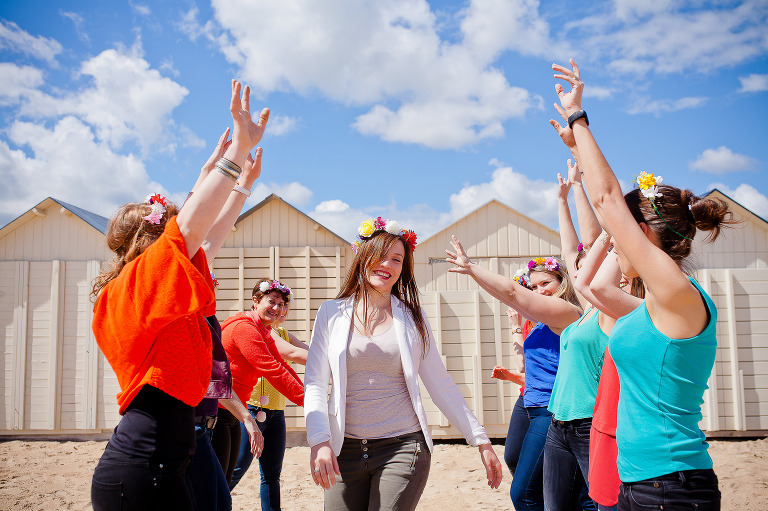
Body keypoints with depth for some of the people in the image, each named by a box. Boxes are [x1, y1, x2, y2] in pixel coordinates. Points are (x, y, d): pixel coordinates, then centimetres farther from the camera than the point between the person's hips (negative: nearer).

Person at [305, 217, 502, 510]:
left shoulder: (412, 318, 5)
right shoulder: (331, 314, 5)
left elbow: (441, 385, 7)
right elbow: (315, 384, 0)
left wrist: (480, 440, 4)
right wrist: (319, 442, -14)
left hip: (403, 447, -1)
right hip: (346, 451, 1)